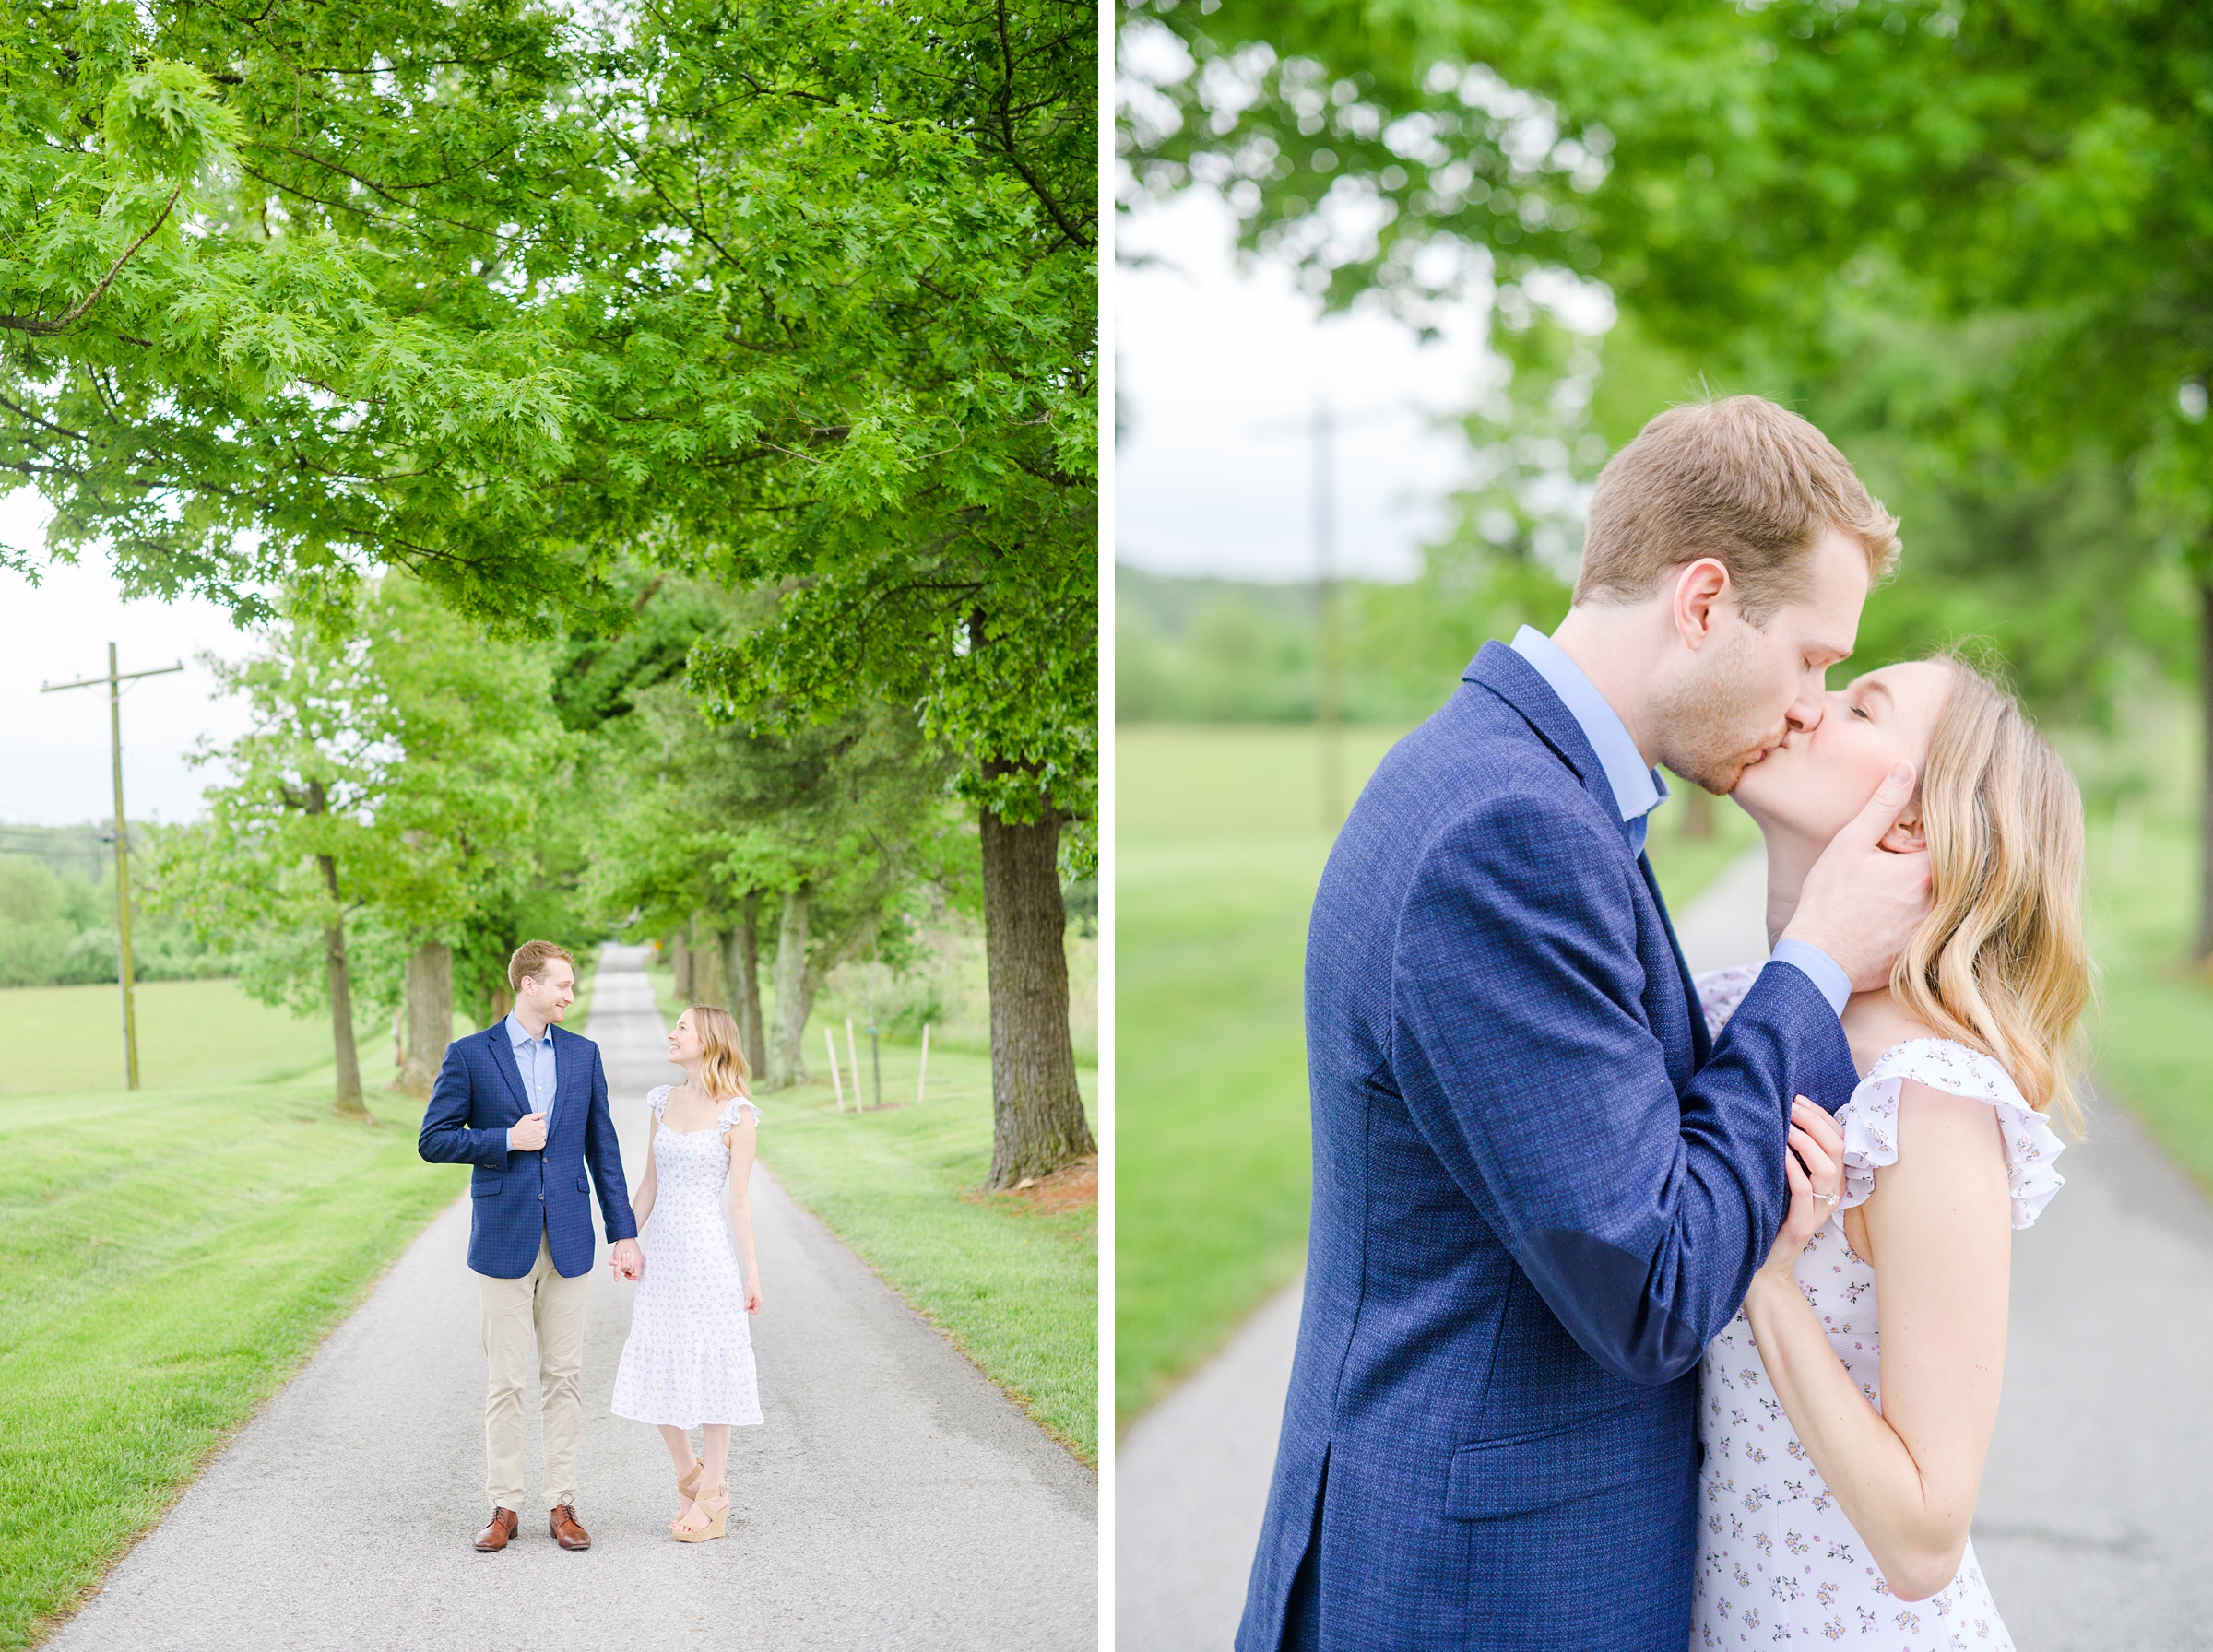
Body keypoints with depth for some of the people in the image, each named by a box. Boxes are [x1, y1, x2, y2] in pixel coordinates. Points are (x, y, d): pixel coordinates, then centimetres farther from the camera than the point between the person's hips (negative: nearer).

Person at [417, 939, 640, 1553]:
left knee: (563, 1377, 6)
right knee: (504, 1382, 2)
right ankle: (503, 1507, 11)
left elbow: (602, 1146, 10)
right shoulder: (470, 1055, -2)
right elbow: (432, 1140, -2)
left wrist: (623, 1231, 6)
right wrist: (507, 1140, -13)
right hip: (503, 1241, -3)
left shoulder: (583, 1054, 8)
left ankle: (562, 1505, 12)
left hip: (567, 1240, 3)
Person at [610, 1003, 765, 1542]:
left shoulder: (736, 1113, -7)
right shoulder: (663, 1101, 9)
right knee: (655, 1369, 7)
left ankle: (711, 1499, 12)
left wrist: (751, 1269, -6)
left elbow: (738, 1199, -6)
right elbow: (650, 1183, 13)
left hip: (706, 1254, -6)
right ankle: (689, 1475, 27)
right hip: (660, 1251, 6)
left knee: (708, 1370, 1)